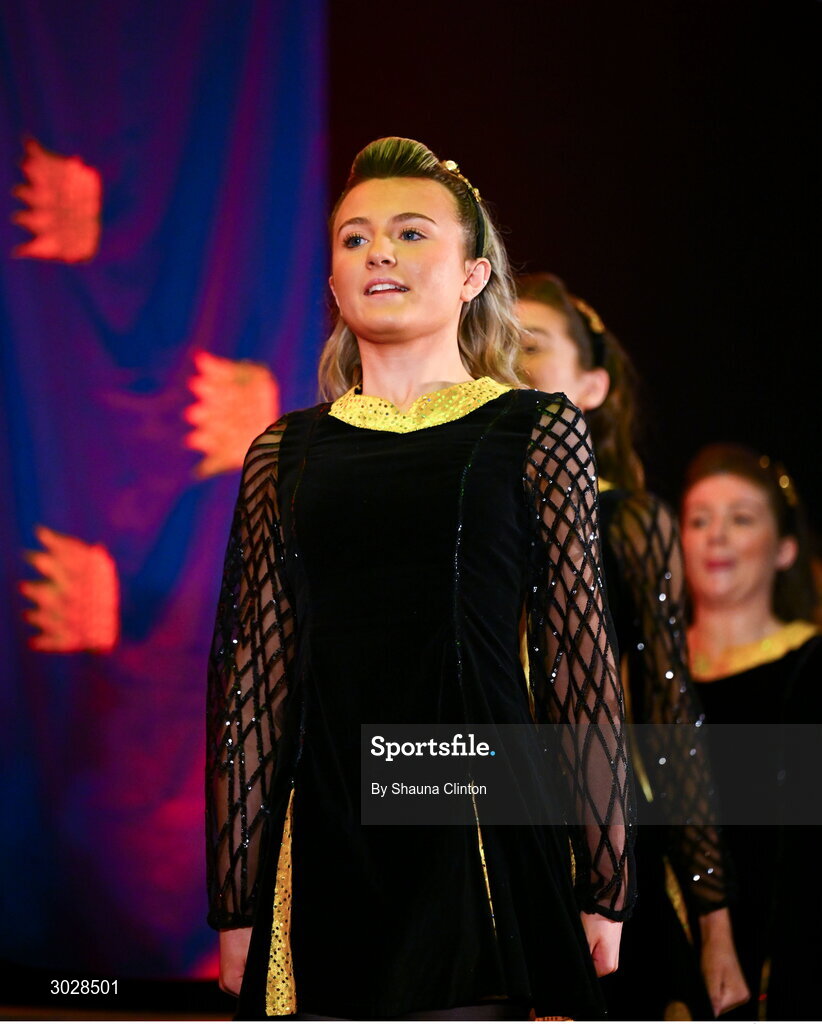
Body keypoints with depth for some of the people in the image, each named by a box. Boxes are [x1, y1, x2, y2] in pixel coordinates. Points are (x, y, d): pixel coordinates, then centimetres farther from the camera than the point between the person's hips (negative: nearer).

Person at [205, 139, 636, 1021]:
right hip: (323, 840, 2)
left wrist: (605, 885, -2)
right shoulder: (286, 454, 12)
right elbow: (255, 680, 10)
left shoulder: (538, 434, 5)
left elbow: (582, 661, 1)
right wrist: (236, 900, 7)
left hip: (479, 826, -2)